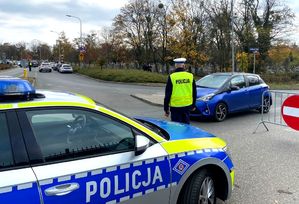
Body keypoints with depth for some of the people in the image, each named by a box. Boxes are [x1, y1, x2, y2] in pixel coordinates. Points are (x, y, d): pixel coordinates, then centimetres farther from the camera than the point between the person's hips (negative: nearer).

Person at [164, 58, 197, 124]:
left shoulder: (171, 77, -8)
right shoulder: (190, 76, 2)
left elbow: (167, 94, -5)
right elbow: (194, 93, 11)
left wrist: (166, 109, 3)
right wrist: (193, 105, 23)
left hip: (175, 106, -3)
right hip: (187, 106, 3)